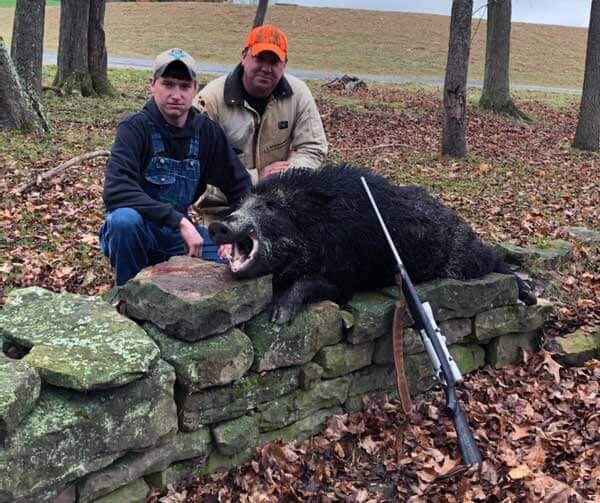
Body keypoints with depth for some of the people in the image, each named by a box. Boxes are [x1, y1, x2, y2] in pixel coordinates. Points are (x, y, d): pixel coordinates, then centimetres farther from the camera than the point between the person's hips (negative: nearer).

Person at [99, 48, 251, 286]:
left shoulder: (207, 131, -1)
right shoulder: (135, 127, -14)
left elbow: (240, 186, 6)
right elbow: (116, 191, -28)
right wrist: (178, 220, -34)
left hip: (180, 232, 3)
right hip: (135, 231, -3)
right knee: (125, 219, -37)